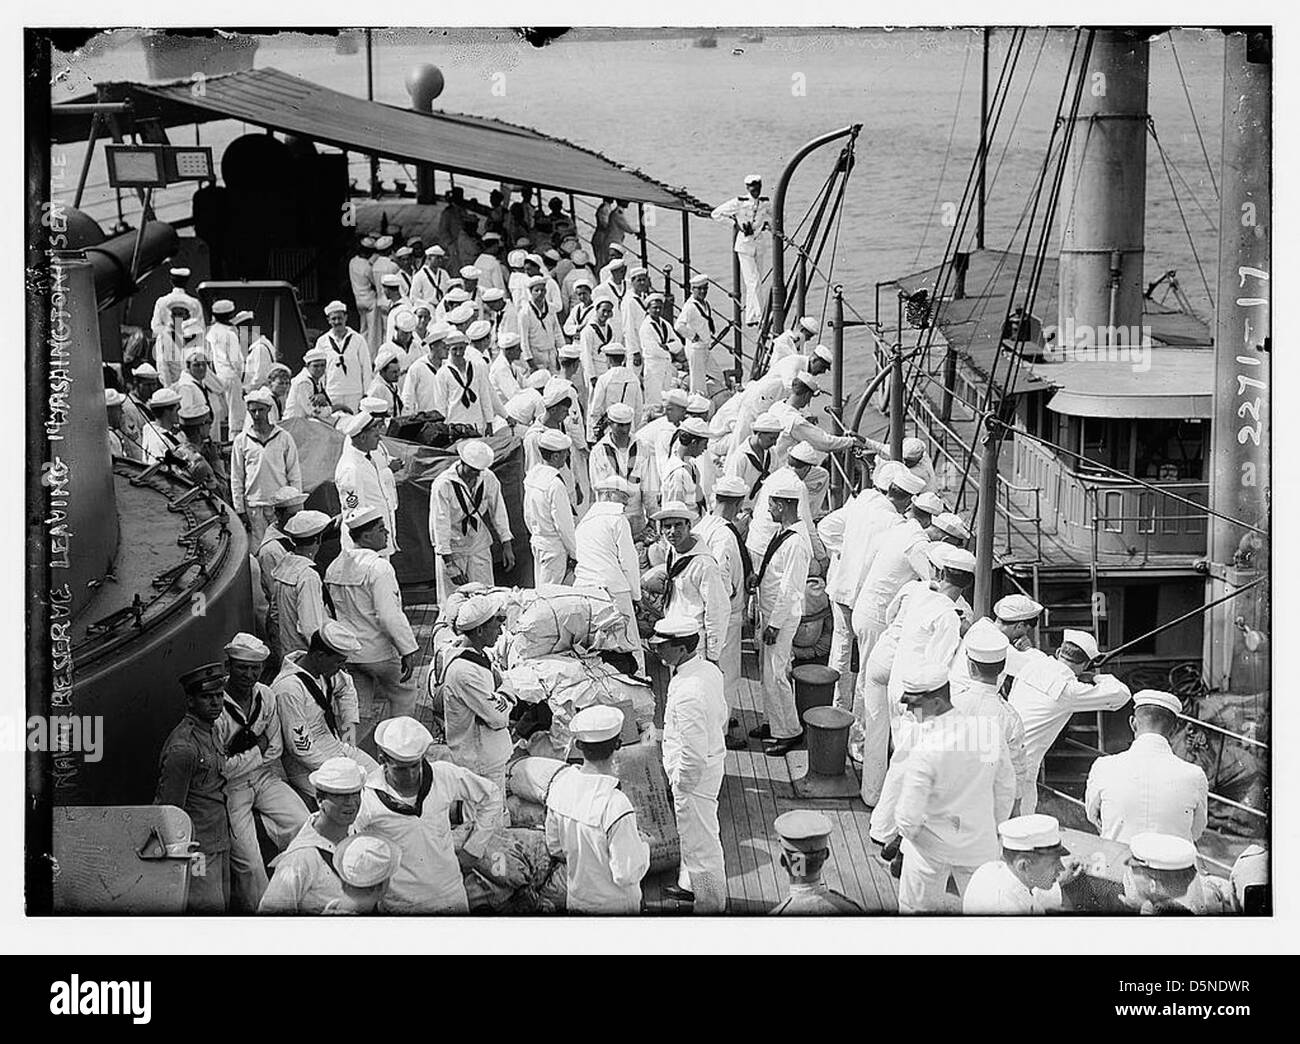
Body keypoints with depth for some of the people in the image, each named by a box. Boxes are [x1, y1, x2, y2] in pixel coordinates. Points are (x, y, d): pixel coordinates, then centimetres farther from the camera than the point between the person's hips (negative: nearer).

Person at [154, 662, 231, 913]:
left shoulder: (210, 732, 11)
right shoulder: (182, 746, -18)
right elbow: (170, 808, -16)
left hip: (219, 842, 9)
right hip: (197, 845, -9)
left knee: (221, 904, 9)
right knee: (210, 906, -12)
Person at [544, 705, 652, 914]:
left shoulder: (561, 781, -5)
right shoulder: (616, 805, -26)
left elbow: (554, 848, 8)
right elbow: (626, 876, -19)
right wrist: (642, 844, -2)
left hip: (575, 901, 7)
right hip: (614, 906, -7)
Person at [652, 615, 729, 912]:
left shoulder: (688, 693, -34)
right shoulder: (709, 669, -4)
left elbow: (693, 753, -31)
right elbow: (721, 716, 11)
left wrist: (681, 781, -15)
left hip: (693, 775, -10)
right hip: (712, 760, 10)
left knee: (700, 841, 10)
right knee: (691, 833, 28)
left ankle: (711, 904, 27)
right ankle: (691, 884, 48)